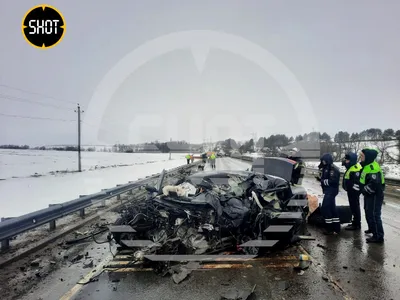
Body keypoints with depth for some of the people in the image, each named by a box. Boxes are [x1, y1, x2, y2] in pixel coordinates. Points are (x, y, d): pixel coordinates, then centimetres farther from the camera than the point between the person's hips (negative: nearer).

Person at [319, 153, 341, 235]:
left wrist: (323, 181, -13)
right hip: (328, 191, 10)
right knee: (332, 209, 15)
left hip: (331, 191, -10)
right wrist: (322, 180, -4)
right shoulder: (326, 168, 14)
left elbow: (333, 181, -25)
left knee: (325, 209, -10)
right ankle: (336, 228, 24)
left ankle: (330, 229, -3)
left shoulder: (333, 169, -16)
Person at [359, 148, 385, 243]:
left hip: (375, 196, -11)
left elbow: (374, 184, -33)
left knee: (374, 215, -6)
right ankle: (372, 228, 44)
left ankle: (378, 236, 3)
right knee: (368, 213, 25)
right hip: (369, 195, 11)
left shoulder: (373, 168, -26)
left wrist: (365, 189, -19)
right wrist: (363, 189, 13)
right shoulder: (366, 165, 9)